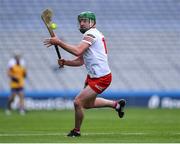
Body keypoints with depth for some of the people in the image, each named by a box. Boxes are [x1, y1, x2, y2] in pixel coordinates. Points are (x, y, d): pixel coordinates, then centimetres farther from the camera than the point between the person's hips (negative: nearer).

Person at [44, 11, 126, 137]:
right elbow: (81, 61, 15)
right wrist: (65, 62, -1)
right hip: (93, 76, 11)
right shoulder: (93, 35, 17)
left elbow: (77, 51, -31)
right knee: (88, 104, 24)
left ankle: (76, 131, 6)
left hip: (101, 78, -11)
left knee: (78, 102, -12)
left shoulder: (91, 34, -14)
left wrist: (59, 42, -29)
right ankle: (116, 104, 37)